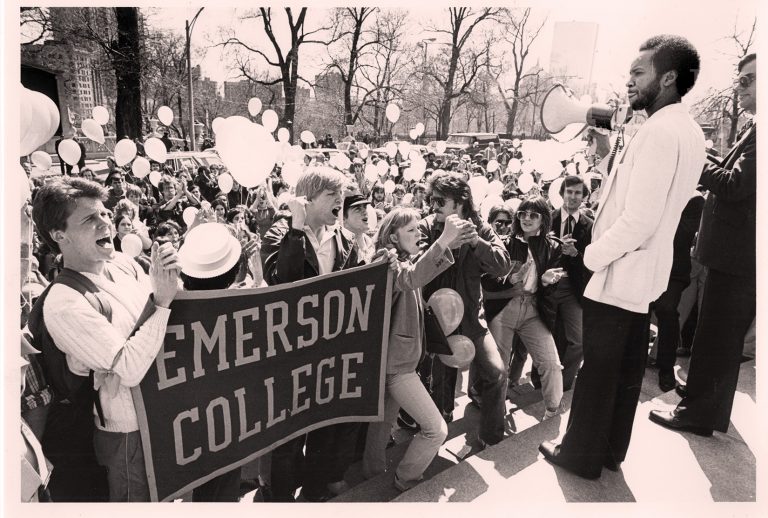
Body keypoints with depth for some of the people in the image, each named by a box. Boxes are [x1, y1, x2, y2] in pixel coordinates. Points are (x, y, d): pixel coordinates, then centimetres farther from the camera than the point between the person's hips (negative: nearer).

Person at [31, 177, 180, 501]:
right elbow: (130, 369, -28)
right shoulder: (63, 303, -23)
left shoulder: (122, 262, -3)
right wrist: (162, 299, -29)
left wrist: (167, 281, -14)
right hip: (130, 435, -6)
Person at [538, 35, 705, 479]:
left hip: (620, 274, -9)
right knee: (627, 367, 18)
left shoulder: (659, 130, -21)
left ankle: (582, 455, 22)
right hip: (647, 273, 10)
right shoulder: (689, 129, 9)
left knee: (598, 369, 5)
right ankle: (612, 450, 34)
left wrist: (593, 255, -13)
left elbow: (639, 219, -25)